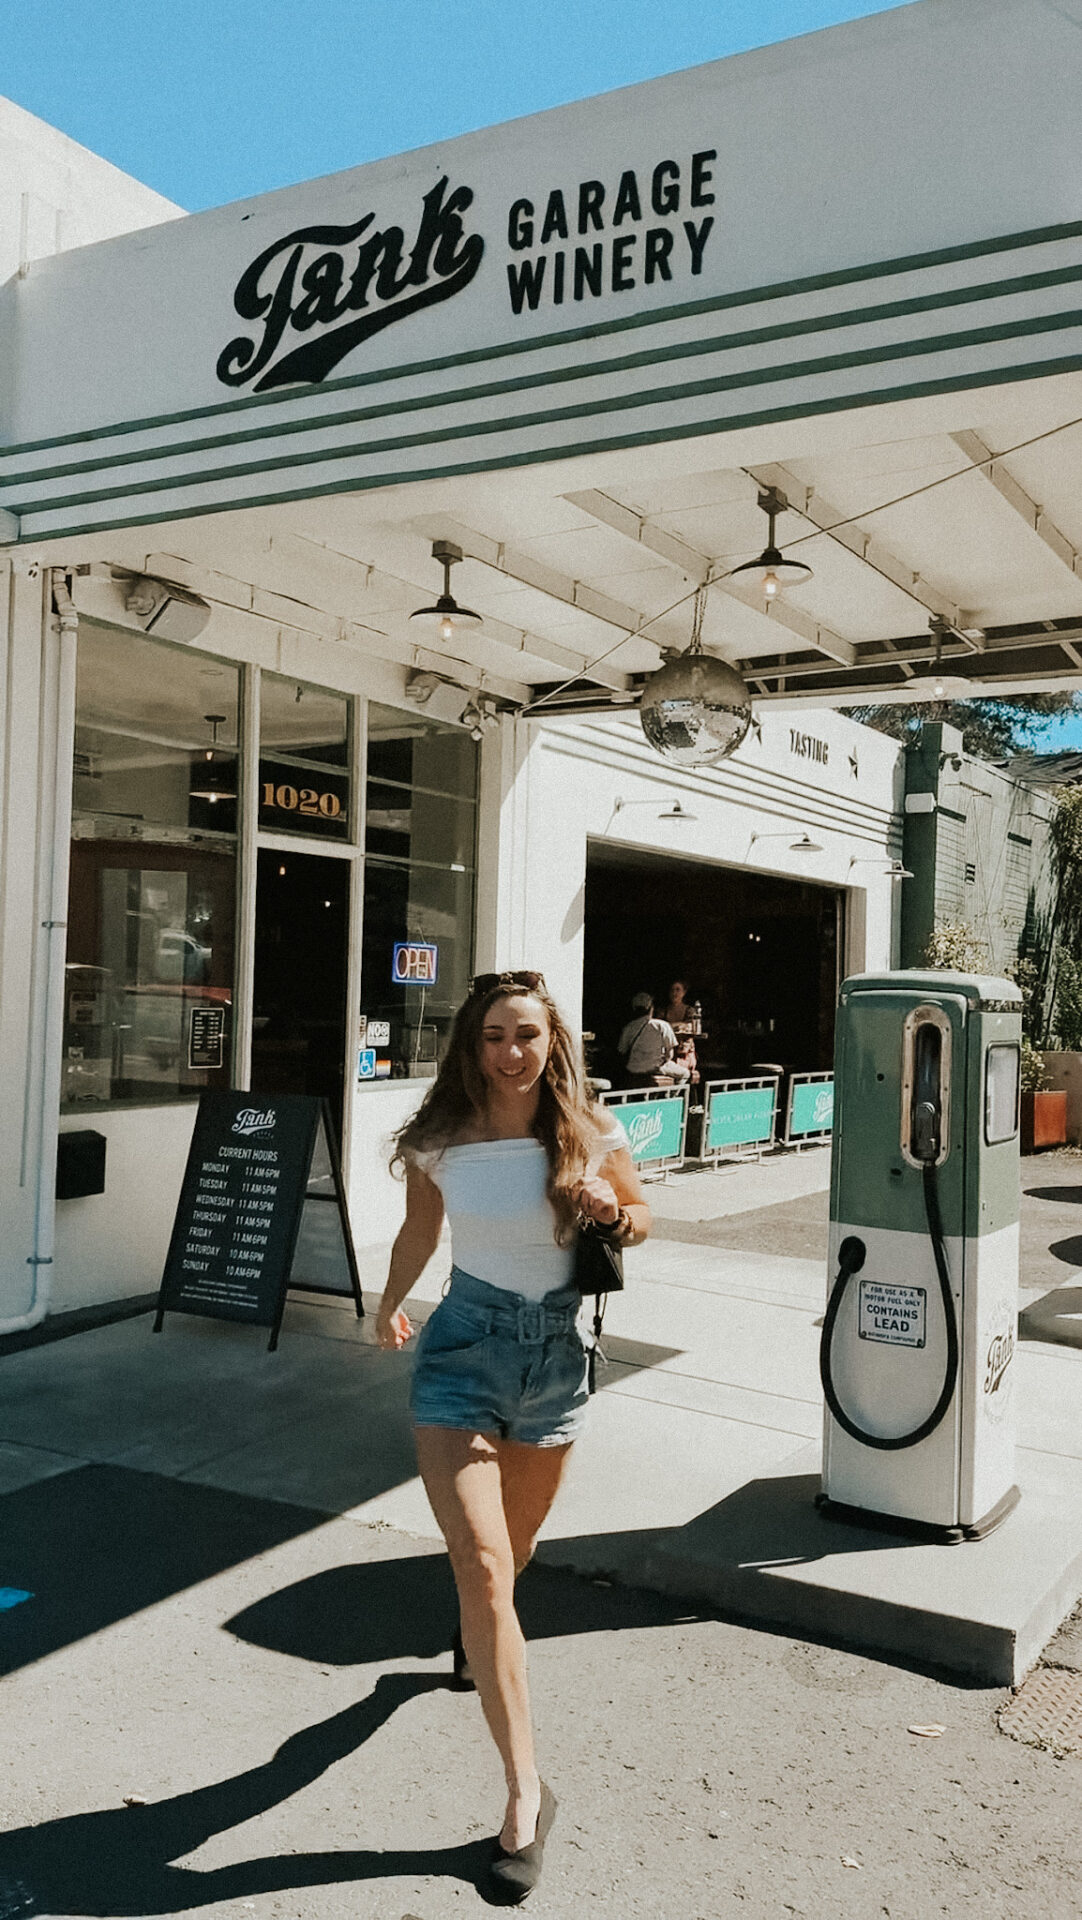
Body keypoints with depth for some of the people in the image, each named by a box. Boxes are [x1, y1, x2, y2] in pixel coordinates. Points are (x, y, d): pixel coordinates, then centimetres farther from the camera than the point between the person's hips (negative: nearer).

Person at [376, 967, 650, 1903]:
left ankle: (476, 1637, 58)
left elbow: (638, 1217, 5)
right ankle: (526, 1790, -1)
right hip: (464, 1350, -2)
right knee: (481, 1563, -13)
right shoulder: (442, 1142, -10)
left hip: (557, 1353, 2)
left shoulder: (590, 1134, -10)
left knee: (513, 1544, 23)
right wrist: (391, 1307, 20)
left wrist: (617, 1216, -17)